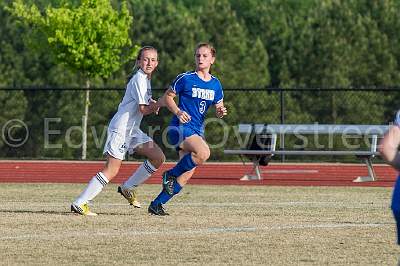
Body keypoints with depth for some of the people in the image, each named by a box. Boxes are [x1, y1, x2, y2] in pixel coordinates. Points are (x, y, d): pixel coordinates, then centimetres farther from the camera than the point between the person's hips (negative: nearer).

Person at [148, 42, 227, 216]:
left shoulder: (215, 84, 10)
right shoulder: (185, 79, -6)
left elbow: (218, 109, 17)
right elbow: (167, 97, 1)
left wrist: (221, 112, -7)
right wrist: (178, 112, -15)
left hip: (198, 131, 7)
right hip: (181, 128, -7)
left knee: (187, 174, 1)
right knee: (203, 153, -32)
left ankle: (156, 204, 11)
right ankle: (171, 175, -11)